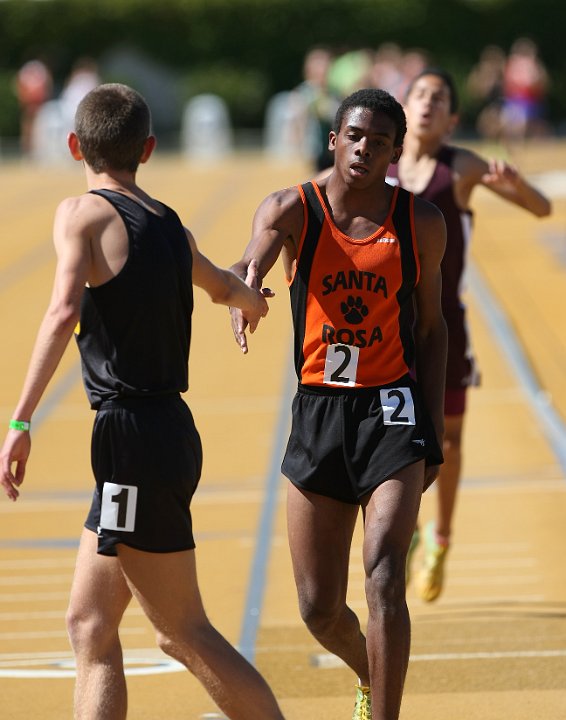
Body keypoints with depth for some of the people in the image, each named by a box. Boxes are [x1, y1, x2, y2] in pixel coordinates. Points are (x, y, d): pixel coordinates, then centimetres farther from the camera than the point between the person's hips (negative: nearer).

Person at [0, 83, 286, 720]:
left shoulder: (85, 213, -7)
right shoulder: (170, 226, 15)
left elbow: (63, 313, -24)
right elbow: (225, 286, 37)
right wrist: (249, 299, 60)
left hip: (134, 439, -8)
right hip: (168, 427, 8)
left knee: (186, 634, -2)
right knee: (89, 624, 11)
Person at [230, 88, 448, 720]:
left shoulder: (421, 223, 1)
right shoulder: (291, 211, -4)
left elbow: (430, 327, 10)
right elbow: (249, 264, -25)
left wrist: (434, 433, 6)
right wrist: (243, 290, -51)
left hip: (391, 412, -1)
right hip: (317, 411, 1)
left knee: (384, 576, -20)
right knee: (319, 608, 7)